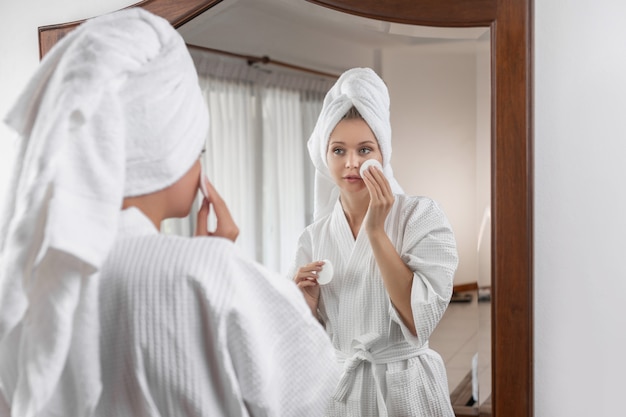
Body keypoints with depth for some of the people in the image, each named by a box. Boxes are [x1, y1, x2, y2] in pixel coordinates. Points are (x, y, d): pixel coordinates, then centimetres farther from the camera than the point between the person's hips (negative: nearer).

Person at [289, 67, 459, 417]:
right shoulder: (314, 237, -1)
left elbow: (421, 321, -21)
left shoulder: (422, 216, -12)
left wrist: (376, 231, -22)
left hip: (404, 387, -3)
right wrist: (307, 300, -16)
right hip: (336, 387, 4)